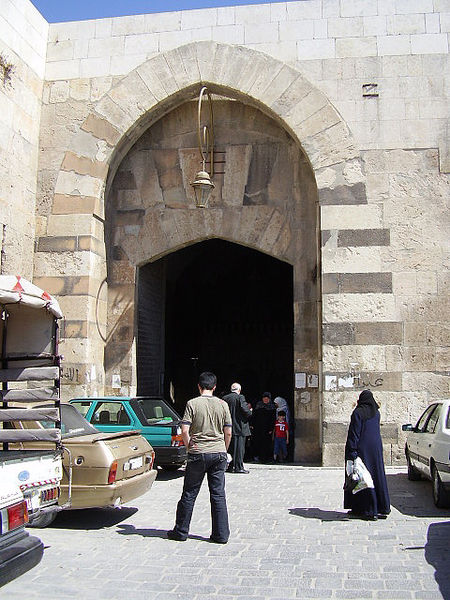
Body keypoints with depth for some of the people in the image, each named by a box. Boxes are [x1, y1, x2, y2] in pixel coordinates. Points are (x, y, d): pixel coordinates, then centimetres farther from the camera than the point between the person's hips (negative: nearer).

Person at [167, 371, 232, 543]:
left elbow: (184, 430, -10)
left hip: (197, 453, -2)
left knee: (189, 494, 8)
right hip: (219, 453, 2)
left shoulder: (192, 403, -5)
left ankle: (181, 531, 17)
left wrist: (189, 448, 4)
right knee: (218, 495, 7)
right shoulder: (223, 404, 2)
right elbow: (228, 432, 3)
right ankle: (221, 534, 10)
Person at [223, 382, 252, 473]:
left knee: (231, 447, 14)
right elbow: (246, 411, -16)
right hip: (239, 427, -6)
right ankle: (238, 467, 0)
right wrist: (250, 411, 5)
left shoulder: (224, 398, 5)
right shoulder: (240, 397, -11)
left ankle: (231, 466, 18)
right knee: (239, 447, -1)